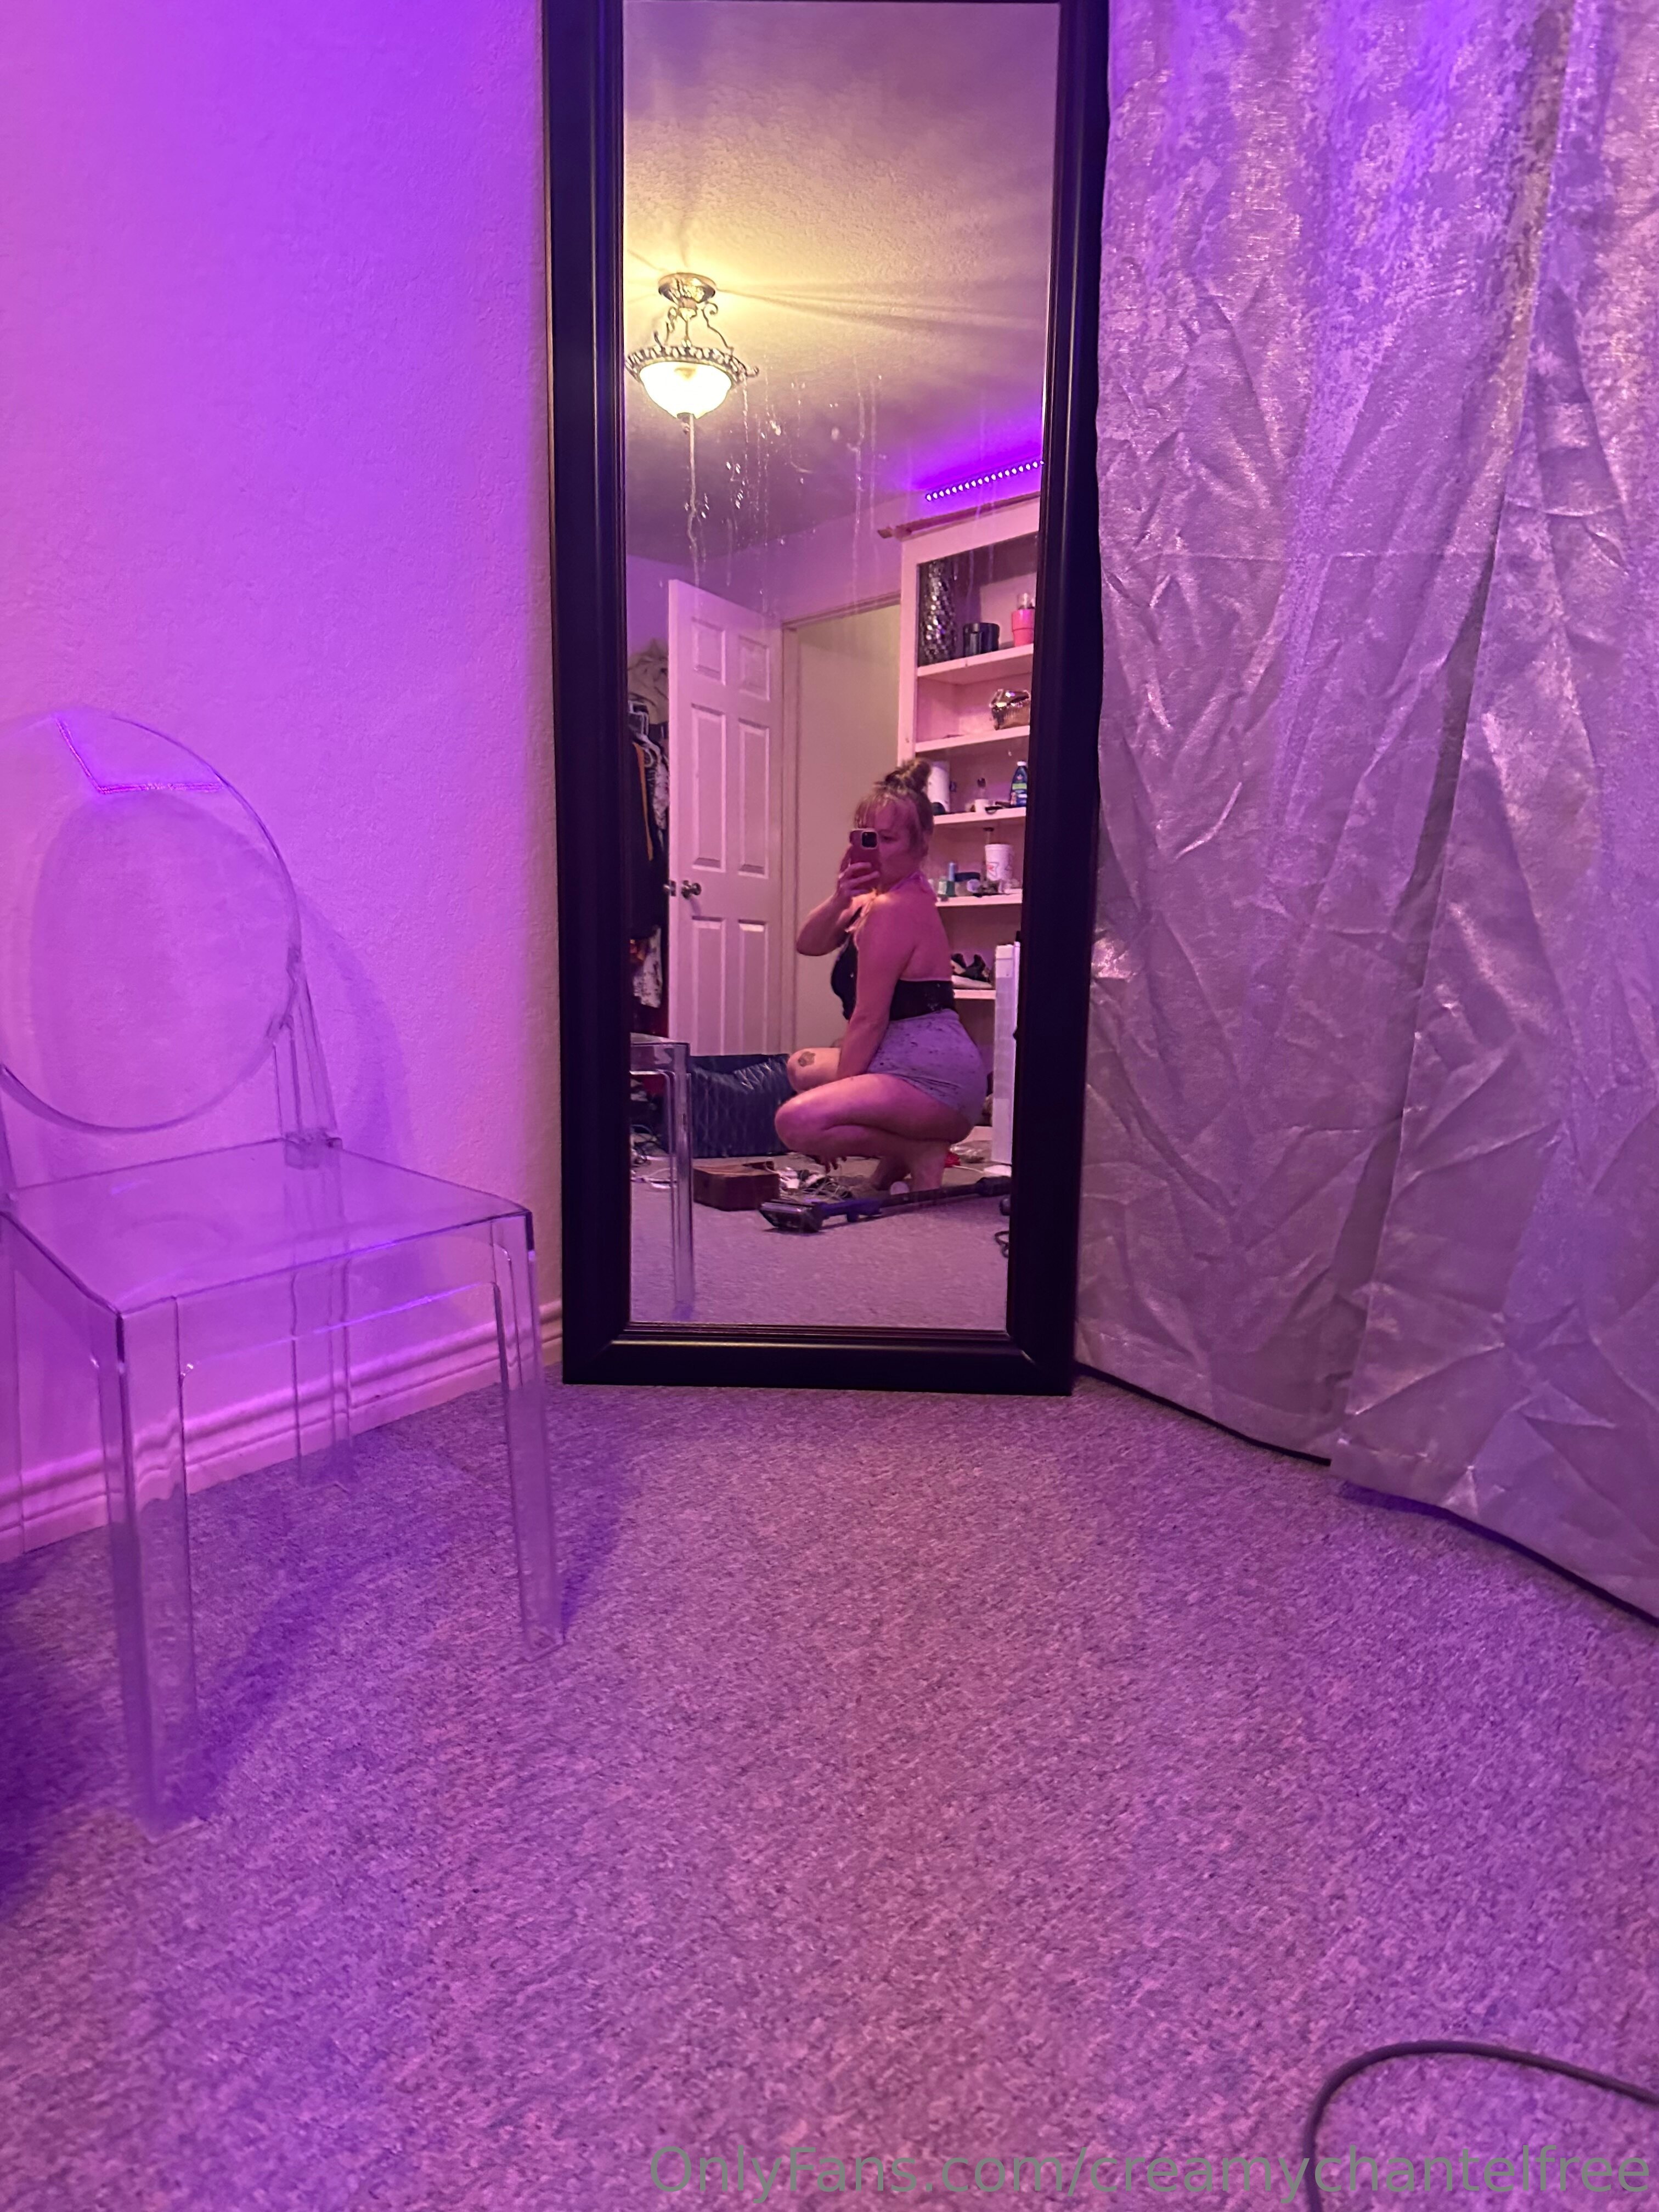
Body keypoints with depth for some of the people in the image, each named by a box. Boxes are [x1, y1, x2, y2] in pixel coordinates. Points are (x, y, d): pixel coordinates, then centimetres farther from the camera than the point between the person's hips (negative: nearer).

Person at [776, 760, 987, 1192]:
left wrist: (834, 1103, -8)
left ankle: (918, 1152, -8)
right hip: (908, 1062, 11)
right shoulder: (878, 897, 15)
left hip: (935, 1079, -11)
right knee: (803, 1066, 28)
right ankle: (898, 1152, 13)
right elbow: (808, 945, 8)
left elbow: (868, 1020, -16)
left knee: (795, 1122, -27)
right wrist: (839, 899, -12)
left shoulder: (893, 910, -16)